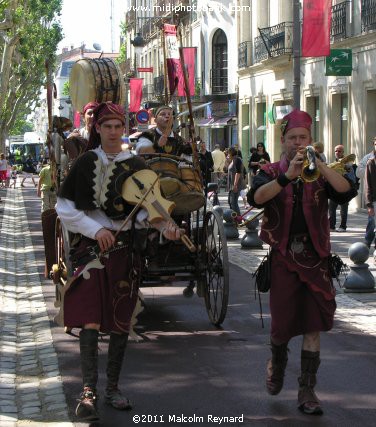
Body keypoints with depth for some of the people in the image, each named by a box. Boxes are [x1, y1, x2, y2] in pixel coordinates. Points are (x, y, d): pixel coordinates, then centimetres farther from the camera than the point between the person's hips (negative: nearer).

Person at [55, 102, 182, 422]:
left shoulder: (136, 165, 4)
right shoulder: (85, 164, 1)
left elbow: (148, 208, -1)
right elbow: (64, 208, 0)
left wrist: (165, 225, -21)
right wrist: (95, 229, -12)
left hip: (127, 251, 2)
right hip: (92, 248, -2)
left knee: (121, 323, 7)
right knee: (90, 321, -12)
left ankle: (113, 387, 20)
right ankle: (89, 391, -12)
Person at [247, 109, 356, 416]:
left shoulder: (321, 174, 6)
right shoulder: (271, 173, 3)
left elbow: (347, 192, -14)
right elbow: (256, 198, -19)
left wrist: (320, 166, -25)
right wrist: (288, 175, -30)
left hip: (315, 258, 1)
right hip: (282, 258, -1)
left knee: (313, 326, -2)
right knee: (281, 324, 7)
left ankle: (307, 390, 6)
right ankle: (277, 361, 38)